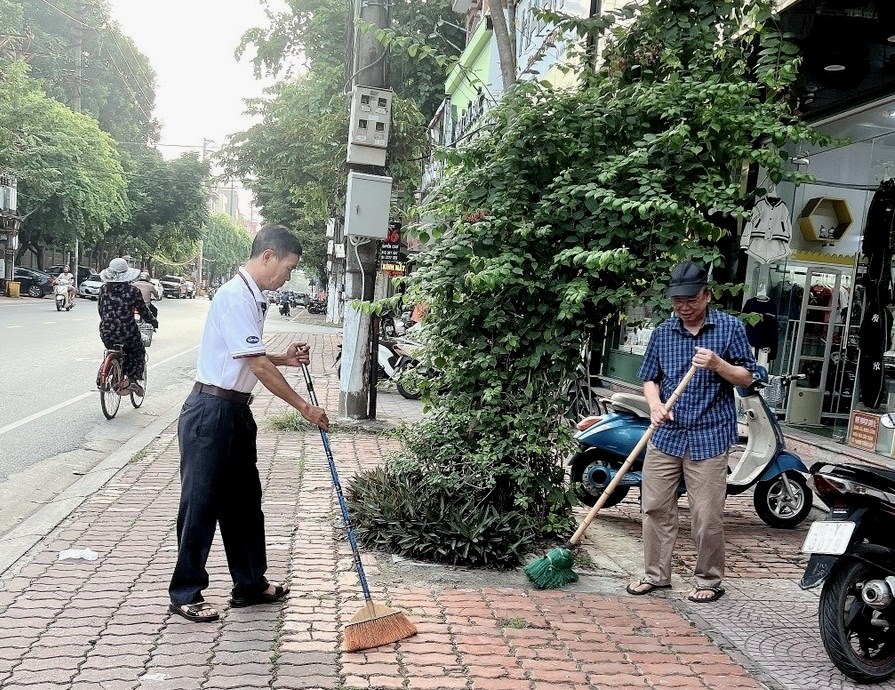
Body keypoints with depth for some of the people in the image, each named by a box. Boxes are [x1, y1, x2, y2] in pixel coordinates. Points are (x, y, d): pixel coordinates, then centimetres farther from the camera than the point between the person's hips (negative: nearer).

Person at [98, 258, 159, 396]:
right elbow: (144, 311, 1)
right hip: (127, 332, -3)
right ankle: (133, 379, 7)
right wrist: (154, 322, 20)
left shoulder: (103, 289, 2)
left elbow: (100, 310, 12)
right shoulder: (133, 291, -8)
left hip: (107, 333, 3)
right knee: (138, 352, 23)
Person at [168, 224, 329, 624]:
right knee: (201, 504, 1)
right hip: (212, 412, -10)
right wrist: (304, 407, -15)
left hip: (236, 411, 10)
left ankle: (249, 584, 28)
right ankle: (185, 594, 15)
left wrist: (284, 358, 8)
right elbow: (258, 367, -21)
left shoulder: (252, 297, 12)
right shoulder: (236, 296, -19)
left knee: (245, 501, 16)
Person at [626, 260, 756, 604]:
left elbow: (746, 378, 3)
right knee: (656, 507, 7)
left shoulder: (730, 327, 0)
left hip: (709, 437, -3)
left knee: (707, 516, 1)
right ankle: (656, 574, 22)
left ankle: (709, 581, 19)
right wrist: (655, 405, -7)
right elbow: (650, 378, 14)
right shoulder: (662, 332, 9)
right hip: (666, 435, 4)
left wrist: (718, 364, -17)